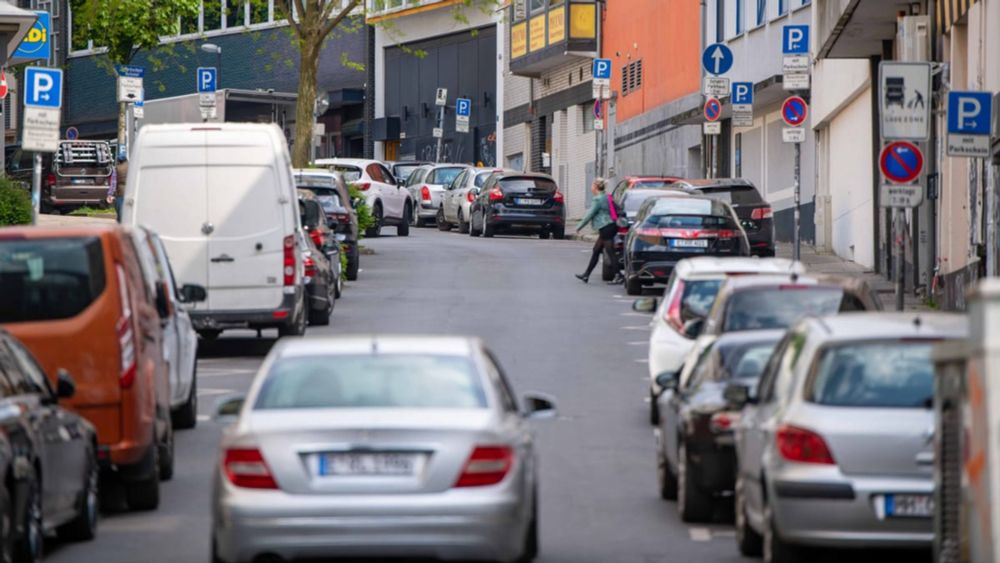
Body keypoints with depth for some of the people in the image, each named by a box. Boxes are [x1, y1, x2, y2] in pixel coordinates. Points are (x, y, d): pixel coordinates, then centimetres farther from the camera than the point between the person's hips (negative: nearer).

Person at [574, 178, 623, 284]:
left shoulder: (598, 199, -14)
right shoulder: (606, 197, 15)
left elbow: (589, 215, -14)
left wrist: (579, 227, -4)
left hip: (605, 228, -10)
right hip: (609, 226, 10)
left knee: (610, 252, -7)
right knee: (596, 251, 14)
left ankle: (619, 276, -8)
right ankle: (586, 274, 19)